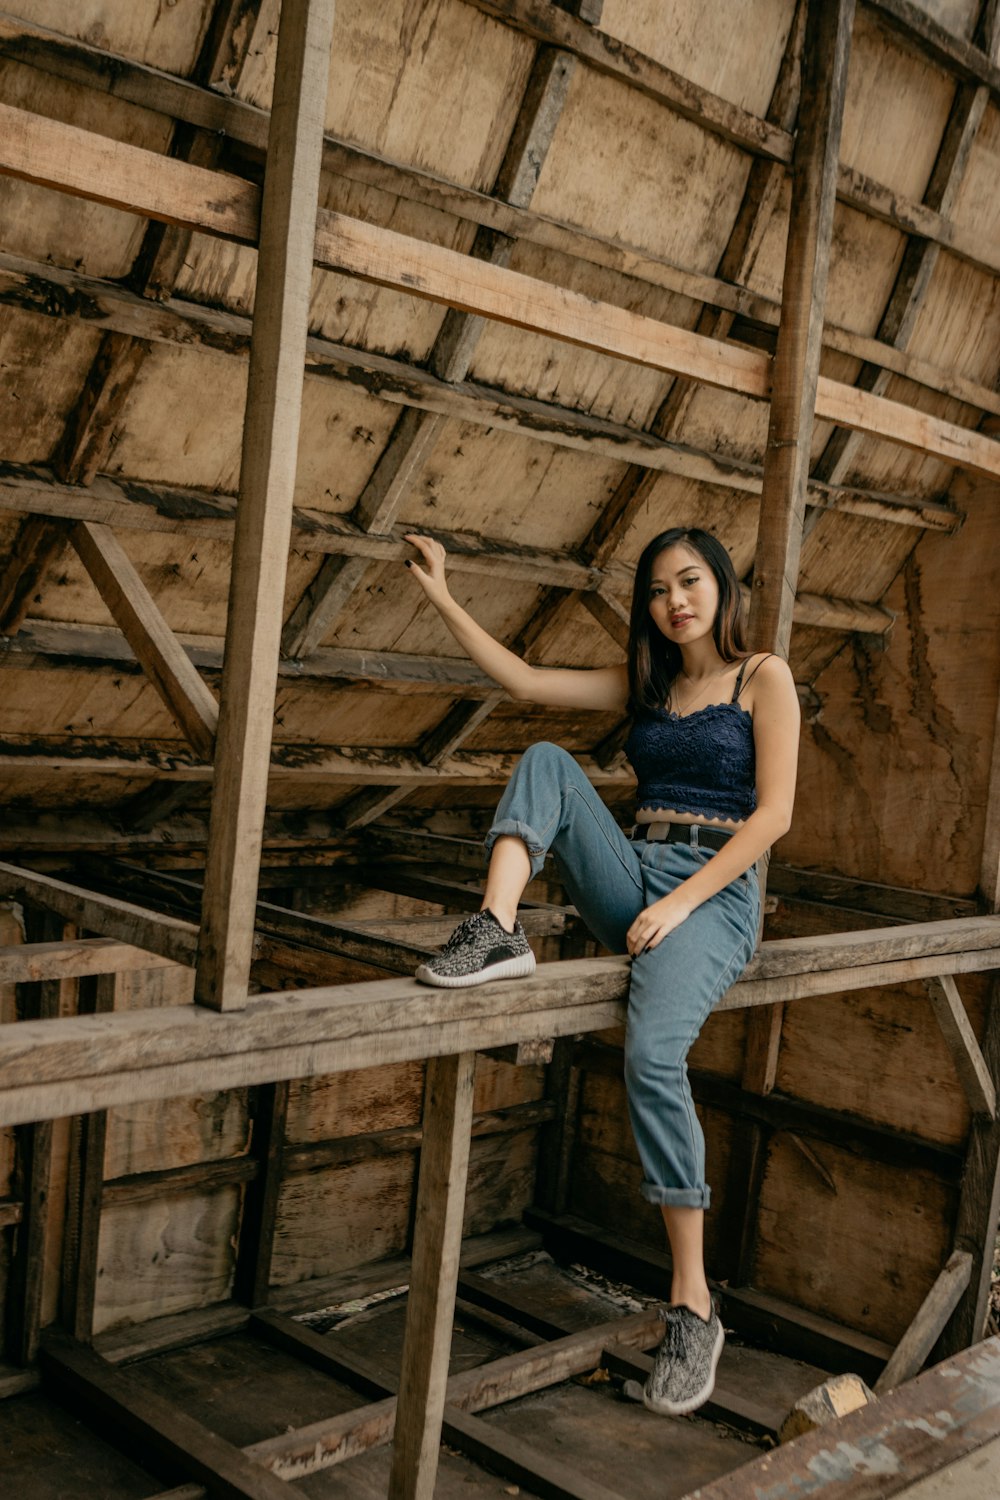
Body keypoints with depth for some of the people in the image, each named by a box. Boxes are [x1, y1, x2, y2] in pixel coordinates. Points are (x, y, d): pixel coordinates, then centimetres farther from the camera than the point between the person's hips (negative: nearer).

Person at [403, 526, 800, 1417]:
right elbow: (524, 681, 13)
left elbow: (773, 814, -6)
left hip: (717, 893, -6)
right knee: (547, 761, -11)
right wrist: (444, 599, 10)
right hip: (632, 882, 6)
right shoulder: (643, 684, 19)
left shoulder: (764, 677, 3)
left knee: (652, 1055, -30)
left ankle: (694, 1306, -20)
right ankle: (499, 936, -28)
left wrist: (683, 902, -15)